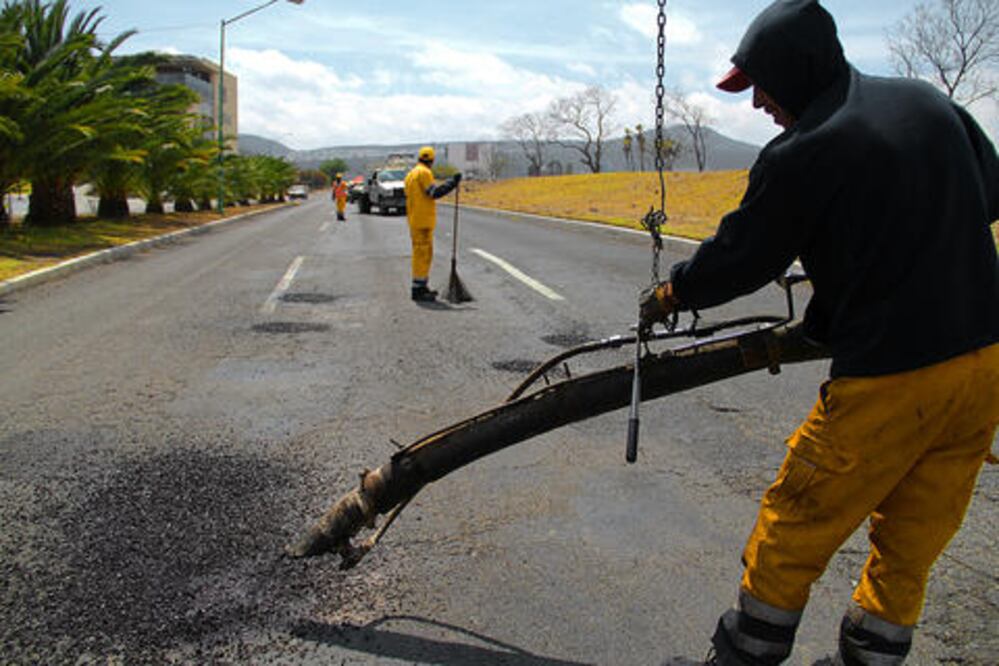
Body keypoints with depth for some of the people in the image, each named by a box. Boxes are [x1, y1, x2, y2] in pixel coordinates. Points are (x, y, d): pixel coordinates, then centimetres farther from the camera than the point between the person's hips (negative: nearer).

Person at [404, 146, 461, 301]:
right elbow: (435, 192, -20)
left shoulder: (411, 173, 18)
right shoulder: (424, 172, -12)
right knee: (422, 253, -7)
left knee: (425, 253, 16)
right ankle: (418, 289, -6)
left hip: (415, 221, 10)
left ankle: (421, 287, 22)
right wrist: (452, 182, -14)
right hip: (423, 220, -10)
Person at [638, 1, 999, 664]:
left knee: (795, 528, 10)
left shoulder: (802, 155, -13)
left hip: (888, 378, -7)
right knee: (910, 540, 17)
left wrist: (670, 294, 13)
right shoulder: (931, 102, 8)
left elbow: (740, 258, -4)